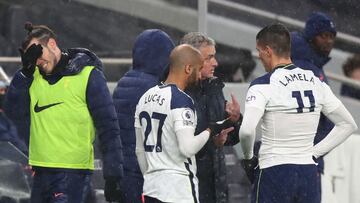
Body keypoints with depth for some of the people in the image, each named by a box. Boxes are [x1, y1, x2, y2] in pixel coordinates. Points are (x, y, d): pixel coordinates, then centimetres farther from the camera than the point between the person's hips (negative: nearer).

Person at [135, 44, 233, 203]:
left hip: (151, 188, 8)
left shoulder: (146, 97, 13)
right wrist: (210, 131, -7)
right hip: (179, 189, -8)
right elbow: (187, 148, -22)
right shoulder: (181, 101, -13)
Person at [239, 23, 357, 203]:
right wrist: (315, 152, 13)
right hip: (309, 173, 6)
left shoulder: (263, 85, -10)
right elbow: (348, 125, 15)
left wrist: (248, 158, -4)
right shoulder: (316, 83, 8)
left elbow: (247, 131, -24)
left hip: (274, 174, -5)